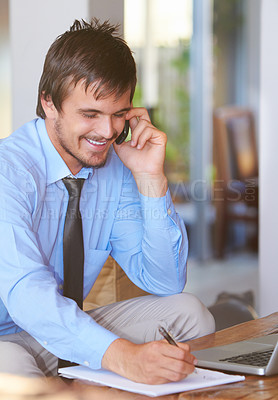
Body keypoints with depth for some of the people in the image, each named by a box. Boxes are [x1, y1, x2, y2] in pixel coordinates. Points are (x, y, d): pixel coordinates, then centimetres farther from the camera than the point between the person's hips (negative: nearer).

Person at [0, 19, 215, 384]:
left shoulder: (115, 168, -2)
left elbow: (165, 282, -4)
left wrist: (150, 177, -15)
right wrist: (122, 355, -53)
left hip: (69, 331, 7)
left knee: (188, 312, -11)